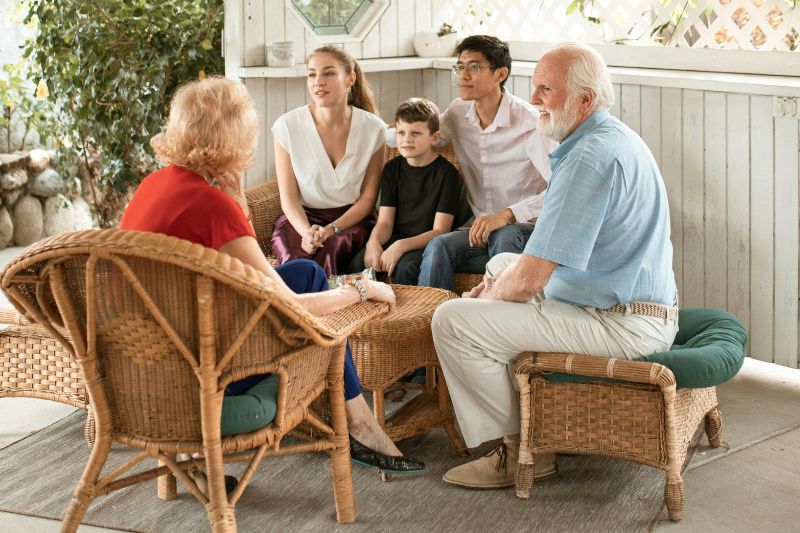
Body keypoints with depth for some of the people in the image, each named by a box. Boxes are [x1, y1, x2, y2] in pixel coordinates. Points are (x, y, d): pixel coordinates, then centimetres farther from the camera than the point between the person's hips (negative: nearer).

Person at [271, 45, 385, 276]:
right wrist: (306, 231, -22)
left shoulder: (373, 128, -2)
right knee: (295, 259, -34)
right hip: (301, 218, 0)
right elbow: (289, 197, -2)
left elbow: (368, 198, 2)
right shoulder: (287, 126, -5)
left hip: (353, 219, 0)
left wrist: (332, 229, -15)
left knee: (327, 250, -34)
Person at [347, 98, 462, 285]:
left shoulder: (446, 172, -7)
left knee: (405, 267, -35)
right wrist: (373, 242, -21)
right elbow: (385, 222, 3)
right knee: (356, 264, -23)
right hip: (395, 239, 4)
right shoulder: (392, 169, 9)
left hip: (427, 243, -4)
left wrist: (401, 246, -25)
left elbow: (440, 231, -11)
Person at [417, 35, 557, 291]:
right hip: (479, 223, 5)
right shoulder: (458, 112, 6)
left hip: (523, 225, -5)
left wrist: (507, 215, -32)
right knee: (439, 246, -27)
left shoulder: (529, 122, -15)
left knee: (503, 236, -39)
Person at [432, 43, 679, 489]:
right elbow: (558, 244, 23)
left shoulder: (591, 158, -23)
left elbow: (531, 277, -25)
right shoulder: (615, 139, 12)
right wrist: (501, 277, 12)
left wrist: (492, 297, -4)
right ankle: (522, 409, 32)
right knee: (502, 264, 30)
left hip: (621, 326, -11)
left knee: (453, 321, -15)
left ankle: (516, 448, 0)